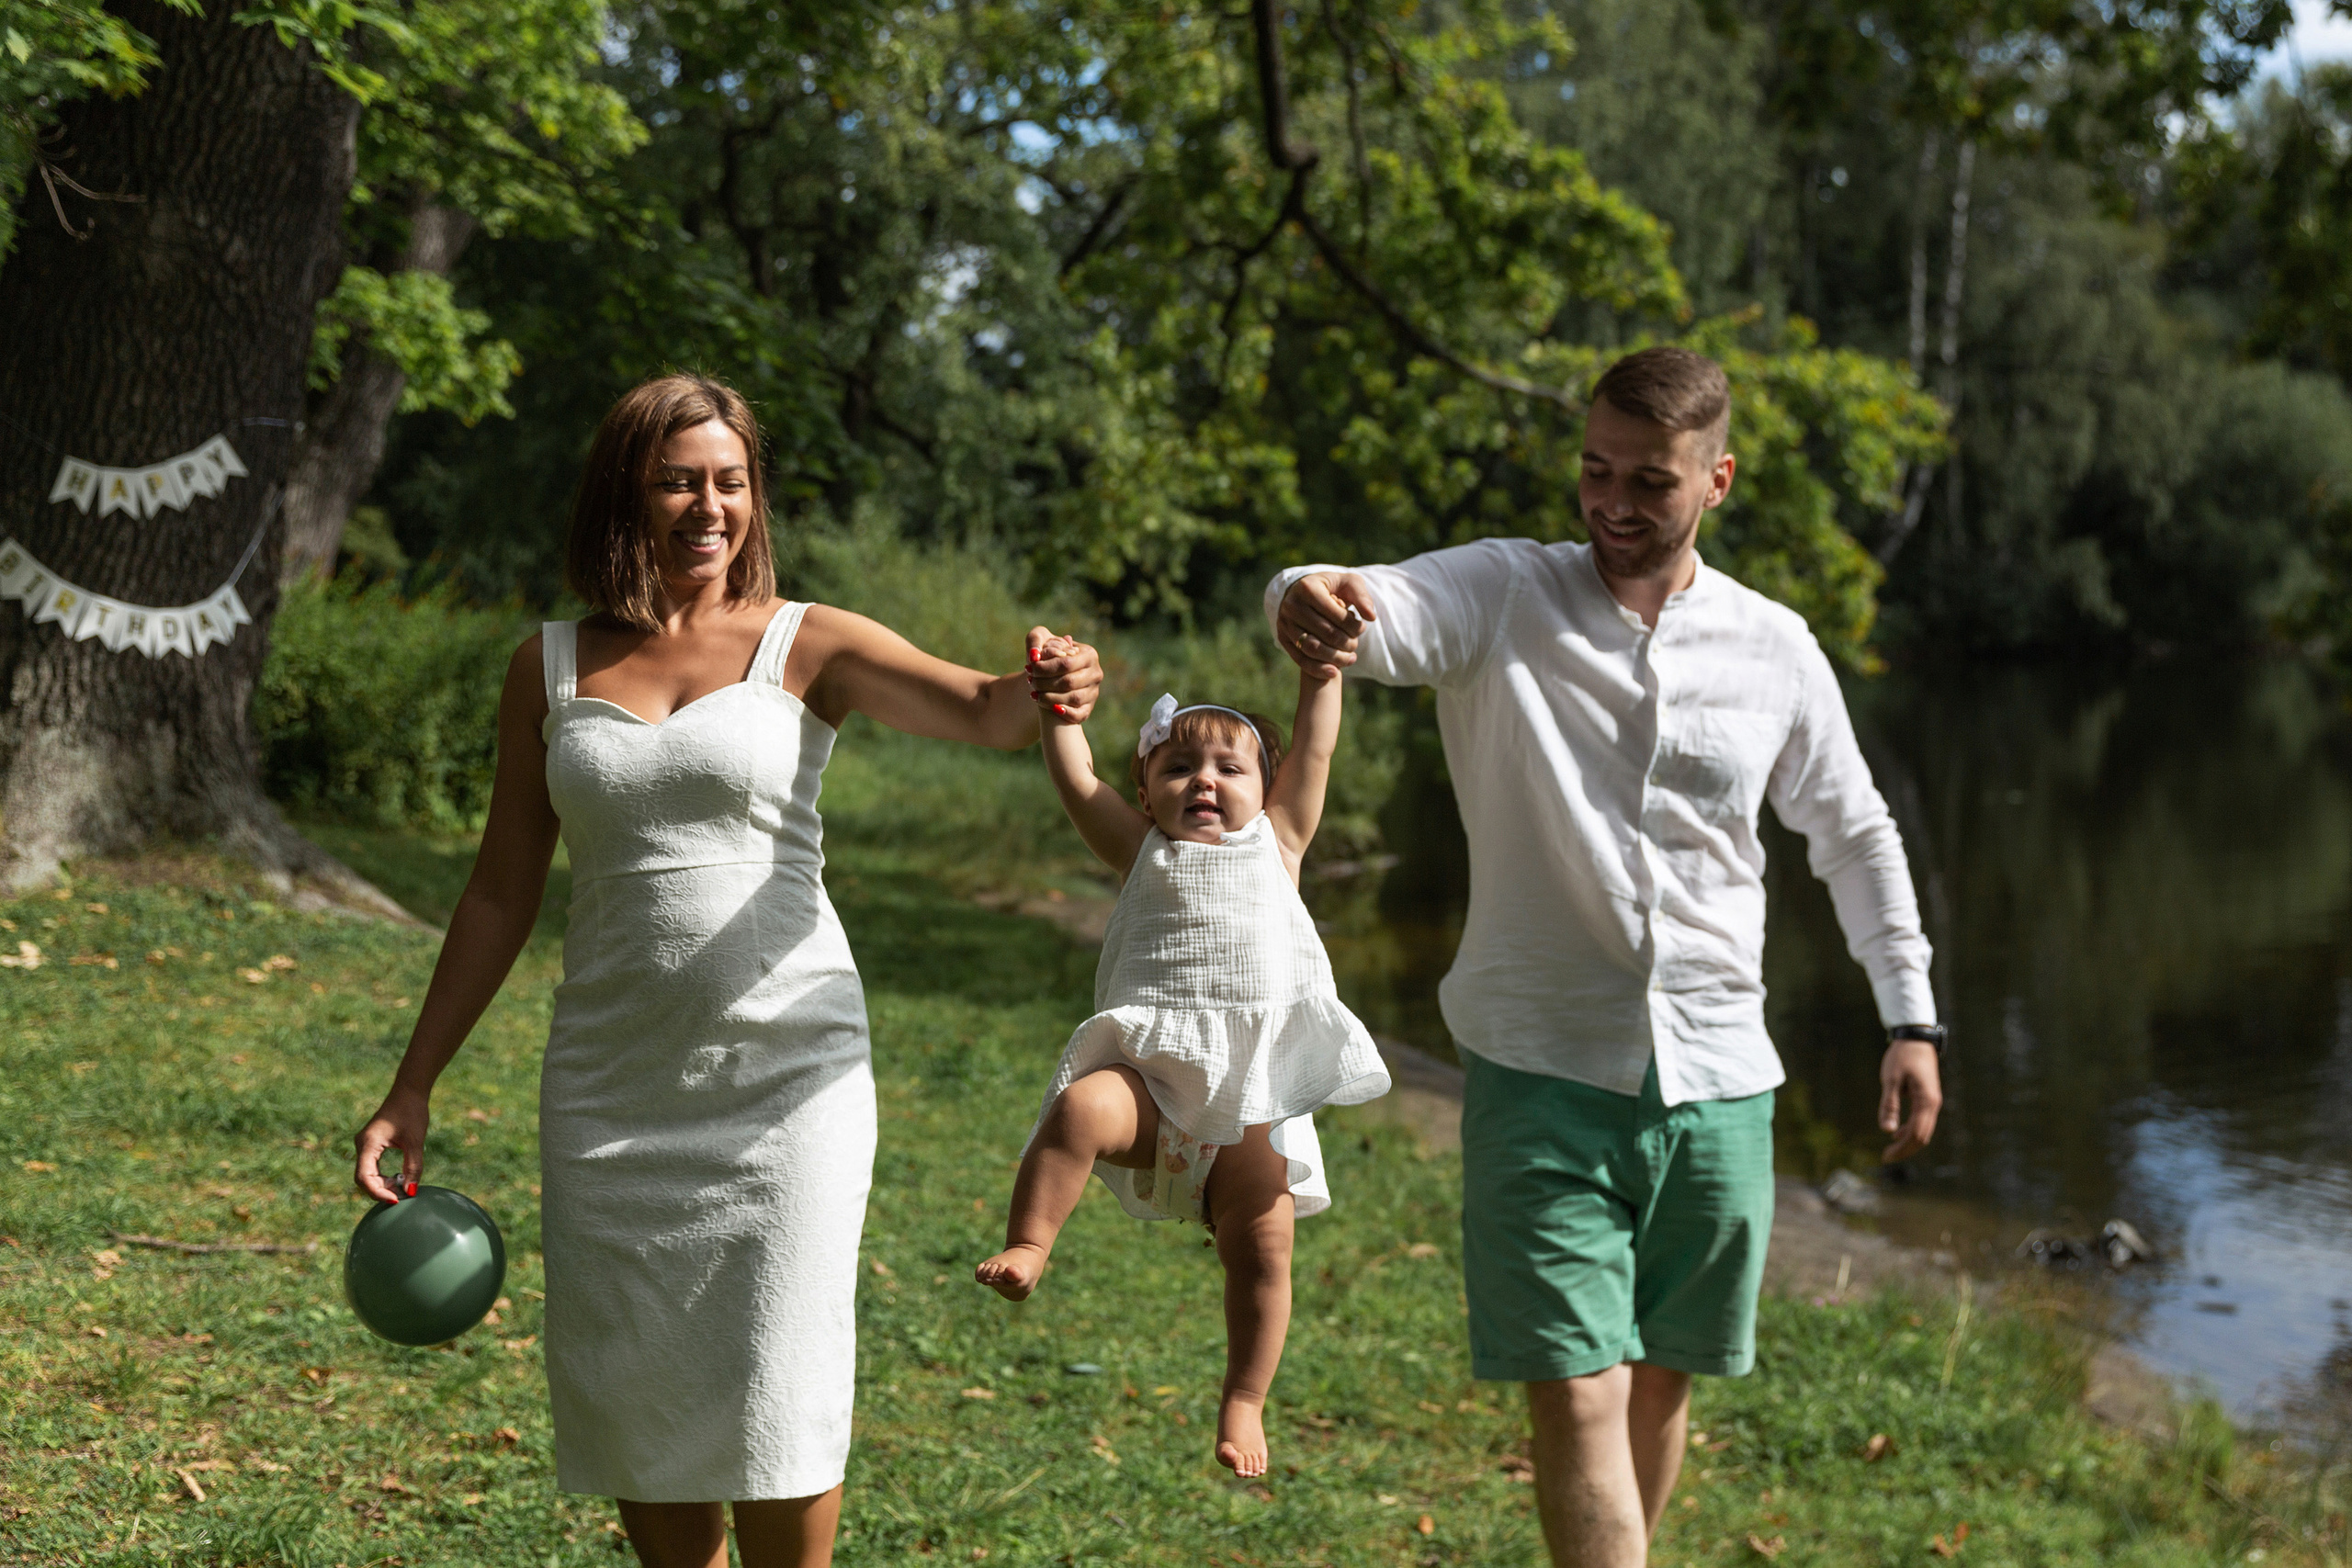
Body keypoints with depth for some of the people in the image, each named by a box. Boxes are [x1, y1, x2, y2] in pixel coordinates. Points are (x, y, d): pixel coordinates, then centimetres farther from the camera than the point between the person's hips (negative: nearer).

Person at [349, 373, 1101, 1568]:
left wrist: (1043, 692, -42)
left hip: (786, 1065, -3)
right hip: (615, 1076, 3)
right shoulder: (550, 667, 6)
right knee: (633, 1393, 7)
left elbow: (979, 710, -18)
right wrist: (413, 1087, 8)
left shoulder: (808, 648, -1)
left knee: (776, 1391, -5)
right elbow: (502, 893, 11)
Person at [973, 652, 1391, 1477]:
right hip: (1151, 1069, 0)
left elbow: (1314, 748, 14)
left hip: (1253, 1094, 1)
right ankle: (1025, 1248, -25)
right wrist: (1059, 705, 3)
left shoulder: (1276, 843, 18)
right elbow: (1076, 779, 11)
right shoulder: (1143, 853, 18)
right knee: (1082, 1107, -33)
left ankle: (1243, 1404, 9)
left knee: (1261, 1252, -5)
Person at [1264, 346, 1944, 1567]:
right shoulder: (1501, 594, -4)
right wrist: (1312, 607, -50)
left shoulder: (1776, 650, 4)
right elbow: (1379, 609, -25)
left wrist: (1911, 1019, 13)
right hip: (1541, 1068, -3)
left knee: (1661, 1384, 13)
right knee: (1578, 1397, -9)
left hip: (1716, 1084, 3)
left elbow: (1855, 835, 16)